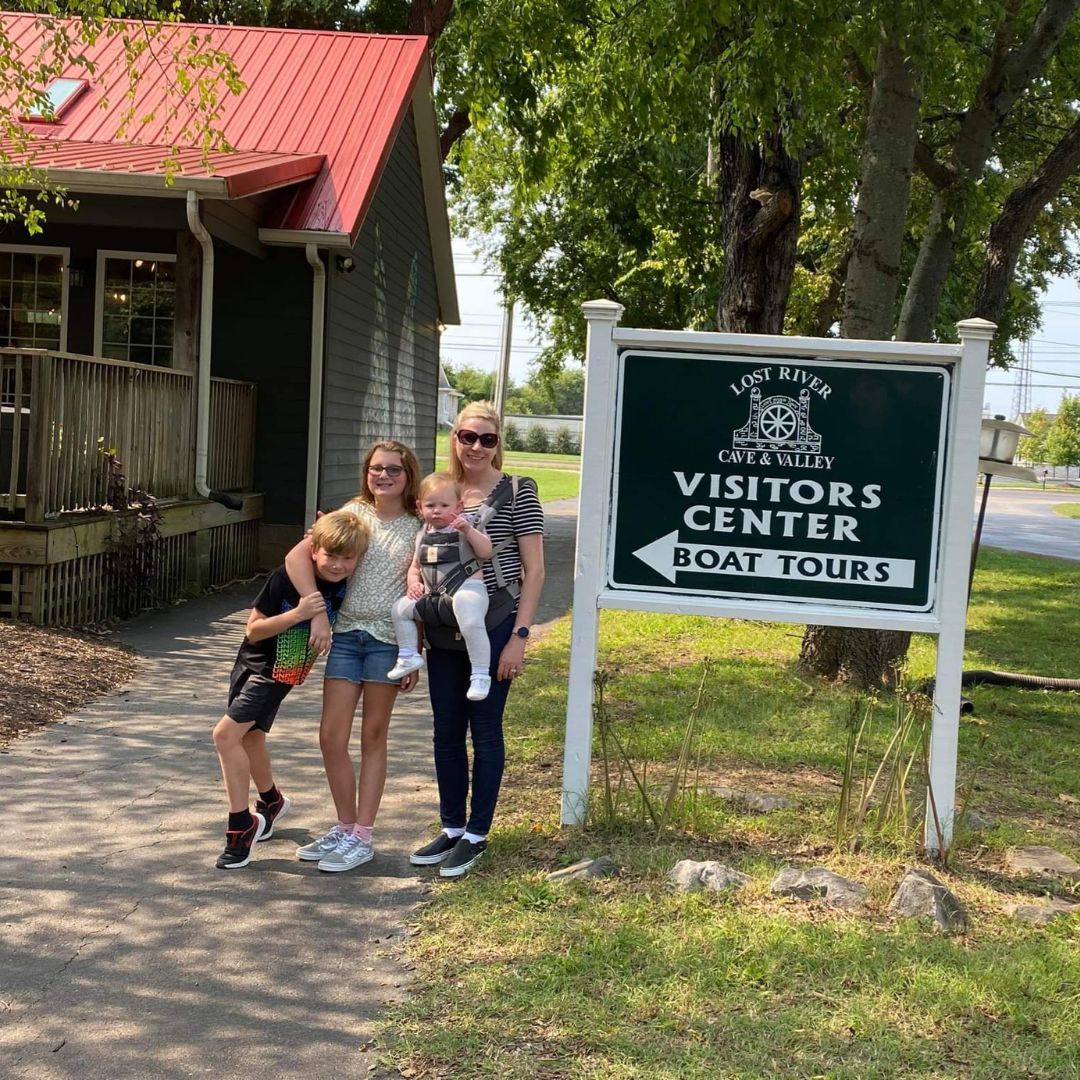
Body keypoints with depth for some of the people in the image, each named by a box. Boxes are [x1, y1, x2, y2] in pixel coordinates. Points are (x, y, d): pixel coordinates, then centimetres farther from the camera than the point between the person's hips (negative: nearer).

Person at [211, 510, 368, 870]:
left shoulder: (346, 589, -17)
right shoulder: (285, 579, -21)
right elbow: (253, 631, -18)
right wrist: (298, 614, -29)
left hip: (279, 674, -3)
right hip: (252, 663, 3)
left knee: (226, 734, -17)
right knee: (249, 736, 19)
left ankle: (242, 826, -7)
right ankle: (271, 802, 46)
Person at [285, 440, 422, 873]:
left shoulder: (418, 529, 1)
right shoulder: (352, 514, 3)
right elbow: (297, 557, -6)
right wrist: (317, 614, -15)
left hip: (388, 639, -2)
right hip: (345, 634, 2)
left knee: (373, 737, 6)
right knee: (331, 737, 2)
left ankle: (362, 837, 14)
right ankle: (344, 828, 19)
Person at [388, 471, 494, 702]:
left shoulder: (466, 525, 3)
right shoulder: (423, 535, 19)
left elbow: (486, 551, -9)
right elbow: (415, 567, 26)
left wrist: (468, 530, -21)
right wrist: (414, 583, 5)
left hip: (467, 586, -6)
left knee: (471, 623, -31)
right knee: (400, 607, -1)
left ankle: (480, 674, -22)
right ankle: (408, 655, 9)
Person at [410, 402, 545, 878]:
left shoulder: (517, 493, -7)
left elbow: (534, 571, -8)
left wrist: (518, 637, -13)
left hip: (493, 627, -5)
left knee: (484, 730, 3)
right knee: (446, 732, 11)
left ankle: (476, 835, 15)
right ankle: (451, 829, 24)